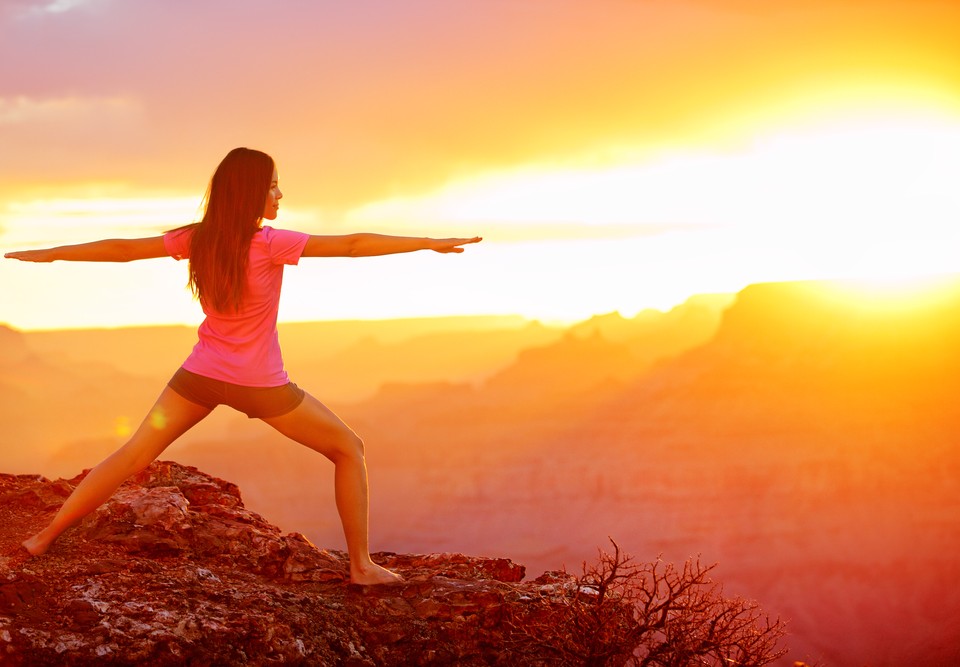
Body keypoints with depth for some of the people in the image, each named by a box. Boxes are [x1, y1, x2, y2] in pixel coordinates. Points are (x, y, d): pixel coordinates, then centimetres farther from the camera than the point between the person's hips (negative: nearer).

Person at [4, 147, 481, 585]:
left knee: (132, 456, 14)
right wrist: (430, 243, -18)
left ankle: (45, 538, 15)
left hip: (202, 375, 5)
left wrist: (48, 254, 16)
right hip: (260, 385, -4)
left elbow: (120, 249, 4)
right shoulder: (269, 244, -18)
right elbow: (352, 245, -20)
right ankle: (361, 565, 7)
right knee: (349, 449, 10)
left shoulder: (196, 240, -4)